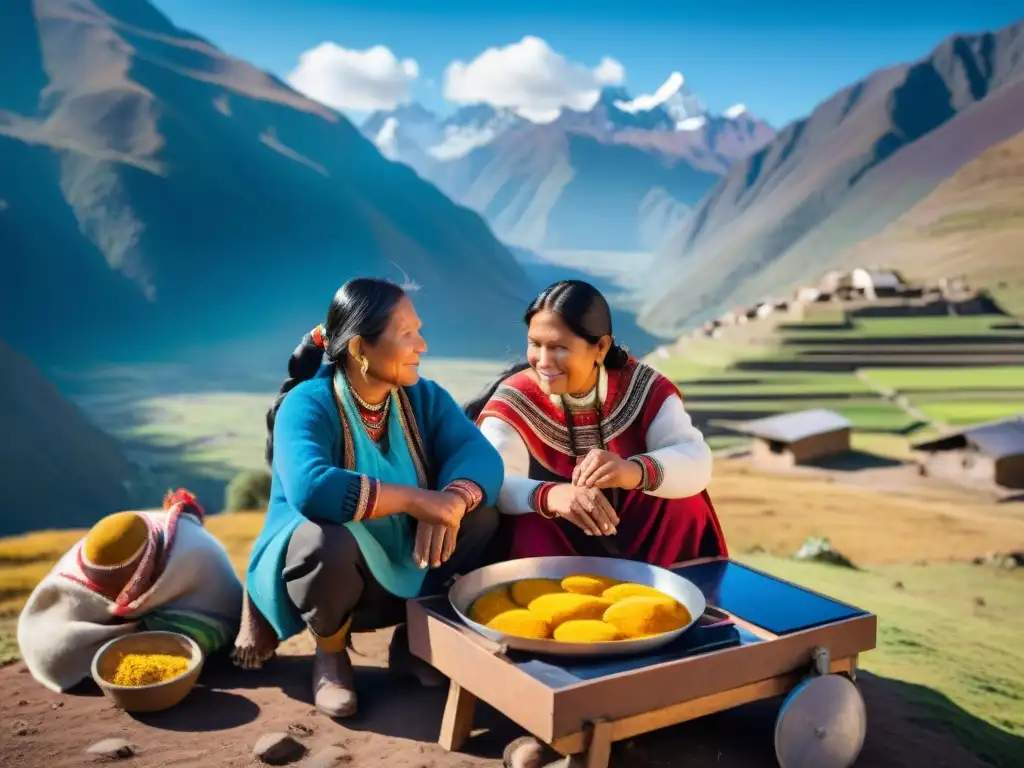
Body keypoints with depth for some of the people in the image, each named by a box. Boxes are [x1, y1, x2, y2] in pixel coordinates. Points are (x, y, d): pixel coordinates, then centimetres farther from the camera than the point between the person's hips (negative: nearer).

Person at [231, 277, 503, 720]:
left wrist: (454, 499, -39)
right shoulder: (308, 405, -22)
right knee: (331, 540, -38)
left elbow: (480, 456, -16)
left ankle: (416, 636, 5)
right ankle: (330, 650, -4)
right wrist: (416, 500, -37)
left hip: (405, 572, 5)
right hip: (327, 566, -5)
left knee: (481, 515, -17)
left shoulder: (424, 397, -3)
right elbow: (311, 489, -41)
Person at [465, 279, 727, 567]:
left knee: (687, 506, -22)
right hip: (550, 542, -2)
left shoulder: (641, 386, -10)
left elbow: (697, 461, -23)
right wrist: (548, 495, -53)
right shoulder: (513, 403, -14)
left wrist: (634, 472, -45)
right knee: (529, 528, -32)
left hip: (643, 538, 2)